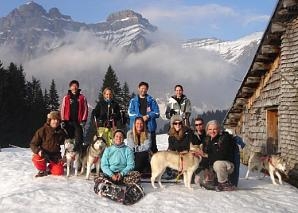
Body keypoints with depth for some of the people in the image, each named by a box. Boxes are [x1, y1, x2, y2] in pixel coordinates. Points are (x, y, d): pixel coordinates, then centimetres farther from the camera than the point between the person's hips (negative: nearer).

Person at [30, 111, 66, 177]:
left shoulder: (61, 132, -1)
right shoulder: (42, 131, -12)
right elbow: (33, 144, -10)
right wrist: (39, 151, -30)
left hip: (55, 156, 2)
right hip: (43, 154, -2)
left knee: (59, 171, -18)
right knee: (36, 159, -35)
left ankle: (50, 168, 17)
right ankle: (42, 170, -2)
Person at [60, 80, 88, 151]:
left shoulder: (82, 97, 7)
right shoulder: (66, 98, 9)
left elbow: (85, 109, 4)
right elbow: (62, 109, 7)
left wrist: (83, 120, -4)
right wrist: (63, 121, 0)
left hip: (78, 122, -1)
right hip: (68, 121, 1)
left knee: (79, 139, -7)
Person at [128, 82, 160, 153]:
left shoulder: (151, 100, 10)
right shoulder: (133, 100, 11)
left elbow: (156, 112, 4)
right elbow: (130, 112, 0)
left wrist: (148, 116, -13)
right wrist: (141, 117, -11)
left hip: (149, 126, 0)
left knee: (152, 145, 0)